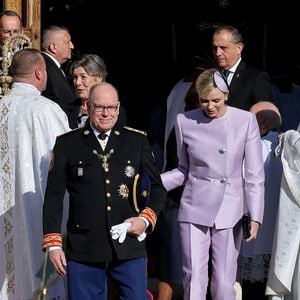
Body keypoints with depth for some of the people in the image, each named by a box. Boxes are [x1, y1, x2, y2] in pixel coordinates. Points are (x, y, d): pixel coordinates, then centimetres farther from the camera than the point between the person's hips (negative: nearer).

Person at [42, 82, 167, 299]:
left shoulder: (137, 141, 8)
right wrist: (53, 243, -1)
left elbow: (158, 187, 15)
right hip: (83, 249, -1)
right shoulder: (67, 144, 4)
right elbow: (54, 197, 4)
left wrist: (146, 218, -2)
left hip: (129, 246, 1)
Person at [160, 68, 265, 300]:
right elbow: (184, 171, 12)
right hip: (194, 210, 1)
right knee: (194, 279, -4)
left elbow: (254, 175, -1)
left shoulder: (246, 121, -2)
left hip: (229, 211, -1)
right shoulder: (185, 122, 2)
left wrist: (255, 217, -7)